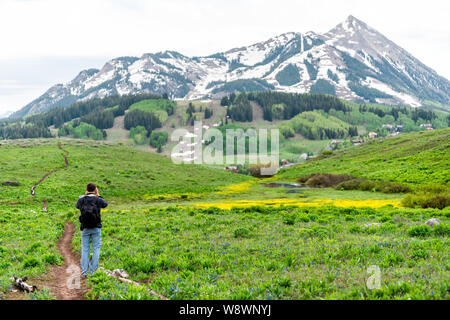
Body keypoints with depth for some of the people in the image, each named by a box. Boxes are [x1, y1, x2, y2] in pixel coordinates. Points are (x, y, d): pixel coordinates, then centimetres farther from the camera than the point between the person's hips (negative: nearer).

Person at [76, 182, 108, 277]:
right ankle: (93, 271, 3)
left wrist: (85, 194, 22)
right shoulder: (97, 199, -8)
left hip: (85, 228, 1)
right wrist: (98, 195, 20)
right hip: (96, 228, -1)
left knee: (85, 250, 8)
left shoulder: (81, 200, -3)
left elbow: (77, 206, 21)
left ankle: (84, 272, 6)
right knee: (96, 249, 5)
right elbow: (105, 204, 15)